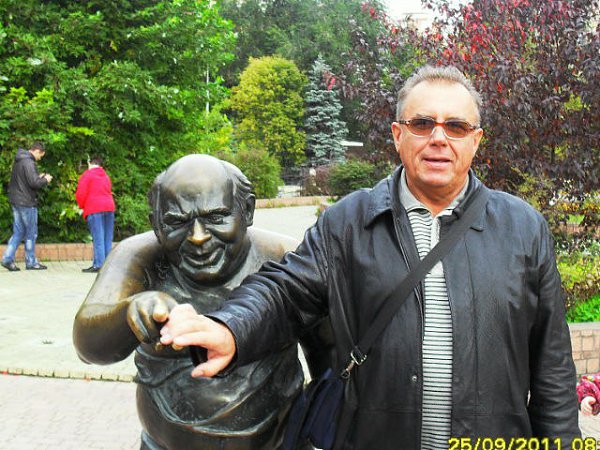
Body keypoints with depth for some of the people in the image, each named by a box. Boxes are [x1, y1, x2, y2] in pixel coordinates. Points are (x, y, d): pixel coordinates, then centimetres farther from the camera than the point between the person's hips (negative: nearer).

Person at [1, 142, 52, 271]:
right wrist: (45, 180, -5)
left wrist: (39, 177, 12)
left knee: (18, 232, 13)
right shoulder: (28, 162, -17)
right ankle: (31, 262, 11)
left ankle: (7, 259, 7)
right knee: (31, 233, 3)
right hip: (26, 202, -9)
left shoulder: (18, 161, 13)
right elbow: (34, 183, -23)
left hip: (15, 201, 9)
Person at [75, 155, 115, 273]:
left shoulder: (87, 175, 2)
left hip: (94, 210, -6)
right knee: (108, 238, 7)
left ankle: (98, 265, -10)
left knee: (98, 238, -8)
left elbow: (80, 194, -6)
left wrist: (82, 206, 12)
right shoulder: (106, 176, 22)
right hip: (109, 207, 6)